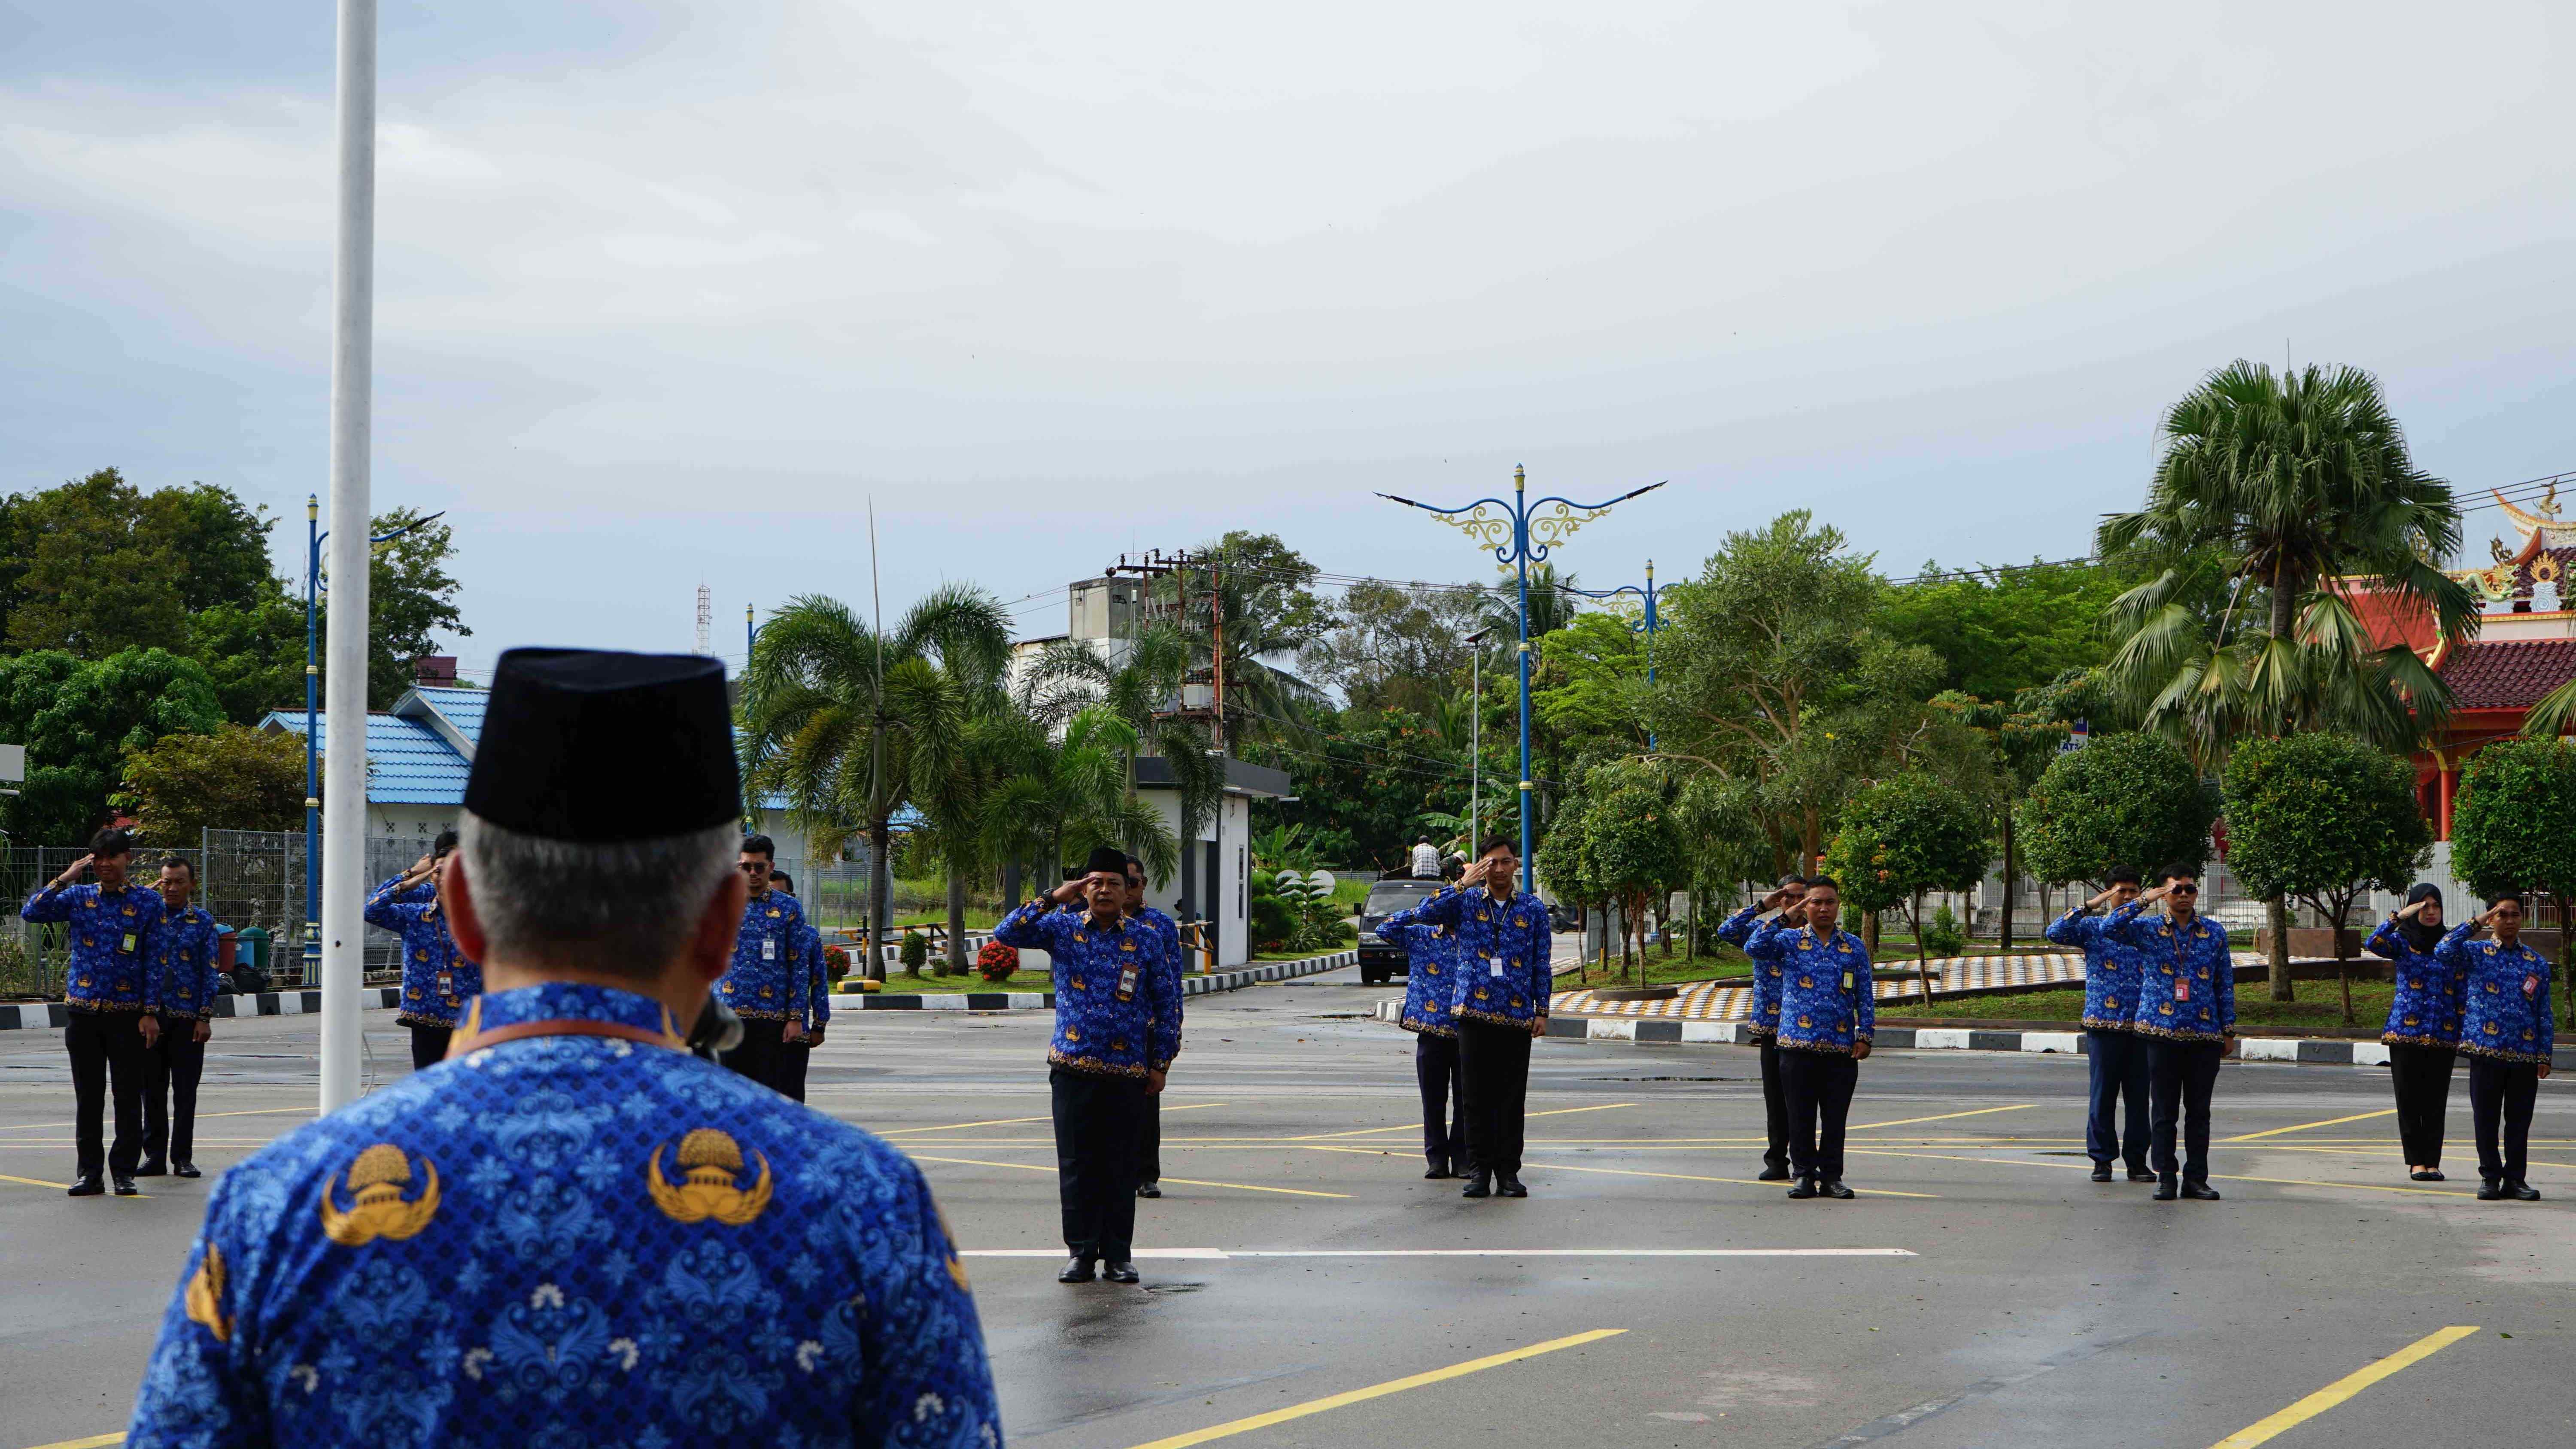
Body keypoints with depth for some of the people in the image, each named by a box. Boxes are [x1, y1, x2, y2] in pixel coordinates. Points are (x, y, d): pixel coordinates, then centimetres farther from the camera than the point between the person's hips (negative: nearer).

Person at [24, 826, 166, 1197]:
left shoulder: (148, 901, 1)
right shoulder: (78, 897, 7)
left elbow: (154, 959, 0)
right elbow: (31, 913, -5)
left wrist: (151, 1012, -6)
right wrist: (65, 878, -10)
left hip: (128, 1015, -2)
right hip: (84, 1011, 2)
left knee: (128, 1097, 1)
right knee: (88, 1097, 6)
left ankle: (124, 1171, 10)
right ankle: (89, 1172, 13)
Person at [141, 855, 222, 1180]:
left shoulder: (203, 922, 4)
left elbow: (211, 973, 1)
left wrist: (205, 1017, -5)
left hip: (188, 1018, -1)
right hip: (150, 1015, 2)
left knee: (185, 1090, 1)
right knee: (152, 1089, 6)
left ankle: (182, 1157, 8)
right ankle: (155, 1155, 14)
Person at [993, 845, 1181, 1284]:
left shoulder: (1146, 939, 4)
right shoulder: (1063, 928, 5)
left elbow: (1167, 1004, 8)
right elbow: (1007, 934, -6)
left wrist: (1160, 1064, 4)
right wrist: (1053, 899, -10)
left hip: (1127, 1071, 0)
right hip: (1072, 1068, 0)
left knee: (1121, 1166, 3)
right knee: (1077, 1164, 2)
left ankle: (1119, 1255, 11)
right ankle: (1081, 1252, 10)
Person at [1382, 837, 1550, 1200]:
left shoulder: (1533, 909, 8)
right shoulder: (1464, 902, 5)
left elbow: (1542, 965, 10)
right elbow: (1423, 914, -13)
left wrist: (1542, 1011, 5)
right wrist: (1463, 885, -15)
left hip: (1517, 1016, 1)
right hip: (1474, 1012, -1)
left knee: (1512, 1098, 2)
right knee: (1477, 1096, 1)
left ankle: (1508, 1171, 9)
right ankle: (1479, 1171, 6)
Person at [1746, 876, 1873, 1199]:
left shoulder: (1854, 947, 12)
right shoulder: (1789, 940, 6)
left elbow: (1866, 995, 11)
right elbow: (1754, 949, -11)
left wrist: (1865, 1036, 1)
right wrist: (1784, 919, -14)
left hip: (1841, 1049, 1)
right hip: (1798, 1046, -1)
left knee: (1836, 1118, 3)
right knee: (1801, 1116, 2)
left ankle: (1832, 1177, 10)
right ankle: (1804, 1175, 10)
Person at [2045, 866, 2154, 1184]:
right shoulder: (2092, 928, 5)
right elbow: (2055, 933, -12)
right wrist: (2089, 906, -14)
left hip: (2141, 1026, 2)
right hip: (2104, 1023, -2)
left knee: (2139, 1096, 4)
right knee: (2103, 1095, 0)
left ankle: (2137, 1161, 10)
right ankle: (2102, 1160, 8)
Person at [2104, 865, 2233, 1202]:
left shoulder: (2215, 933, 9)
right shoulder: (2148, 930, 4)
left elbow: (2225, 983, 12)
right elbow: (2109, 928, -13)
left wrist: (2228, 1030, 8)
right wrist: (2145, 901, -14)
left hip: (2205, 1035, 1)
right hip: (2163, 1032, -1)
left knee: (2199, 1111, 5)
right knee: (2164, 1110, 2)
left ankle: (2196, 1178, 10)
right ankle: (2166, 1178, 8)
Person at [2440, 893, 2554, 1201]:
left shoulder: (2537, 963, 11)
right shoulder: (2475, 954, 5)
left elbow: (2544, 1013, 11)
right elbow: (2444, 952, -16)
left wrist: (2544, 1056, 5)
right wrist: (2475, 924, -9)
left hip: (2525, 1056, 2)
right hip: (2486, 1051, -2)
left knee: (2519, 1119, 5)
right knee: (2486, 1118, 3)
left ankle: (2515, 1179, 12)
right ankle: (2490, 1177, 13)